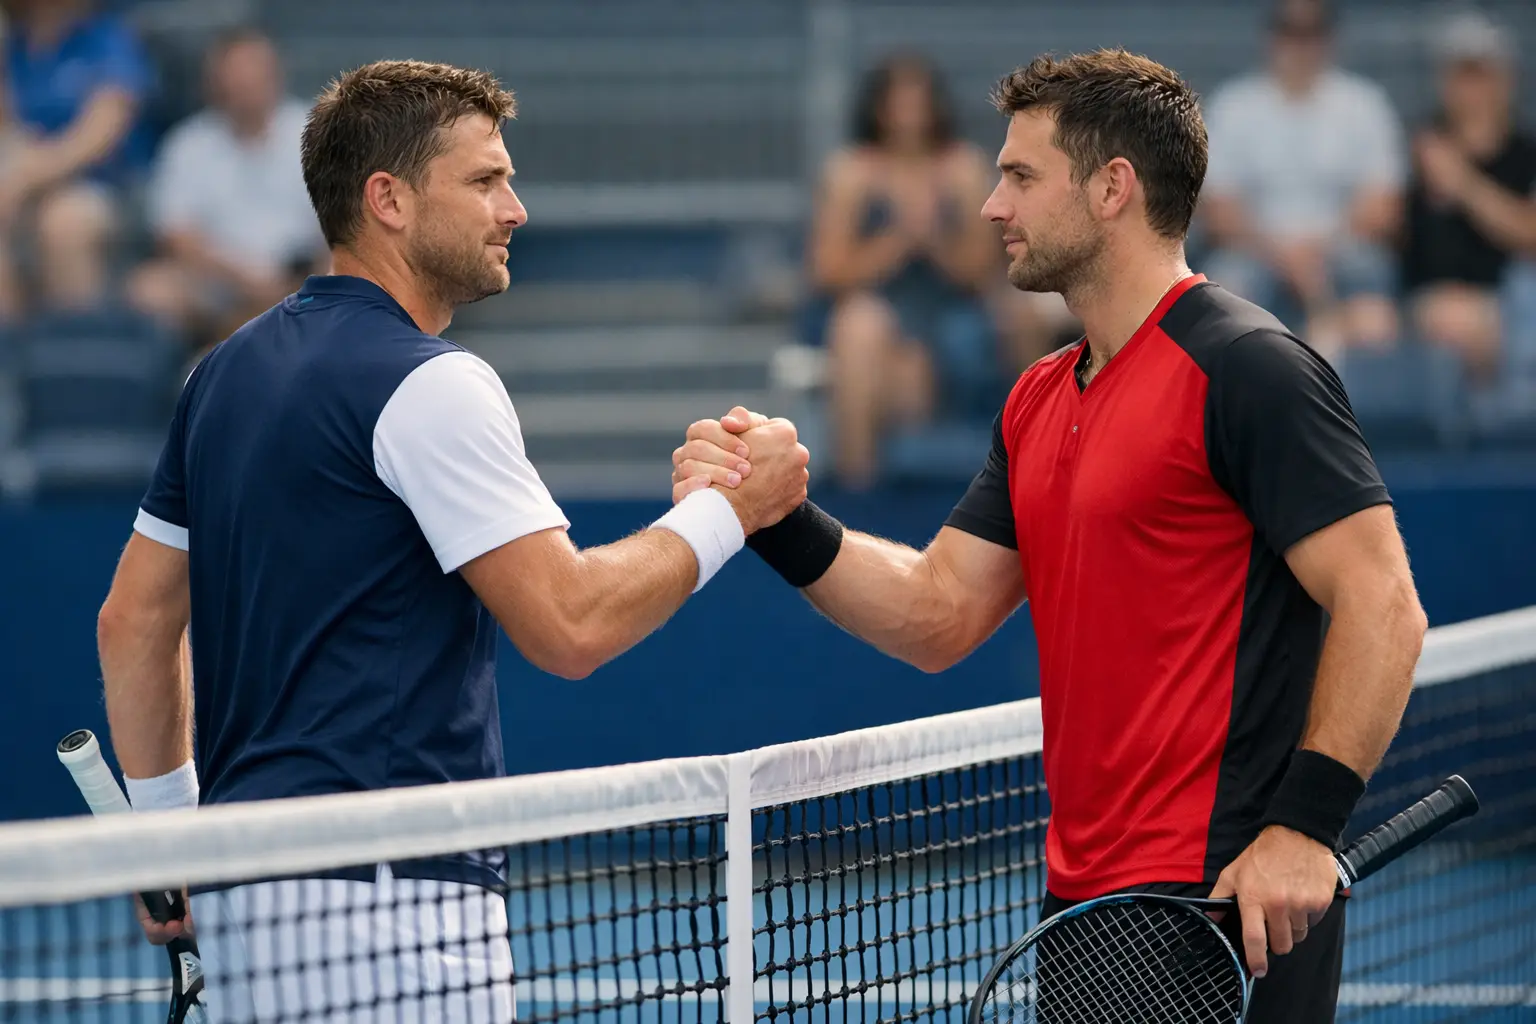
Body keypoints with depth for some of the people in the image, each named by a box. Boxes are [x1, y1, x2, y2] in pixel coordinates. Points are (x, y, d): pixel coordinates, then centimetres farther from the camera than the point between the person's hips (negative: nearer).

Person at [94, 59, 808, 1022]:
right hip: (386, 898, -9)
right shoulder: (428, 382, -11)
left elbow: (135, 621, 19)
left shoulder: (231, 371, 16)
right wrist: (729, 508, -4)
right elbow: (571, 624, -16)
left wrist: (169, 830, 24)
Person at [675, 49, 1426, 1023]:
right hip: (1088, 903, 9)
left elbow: (1382, 606, -17)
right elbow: (941, 615, 15)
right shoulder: (1039, 402, 16)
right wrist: (779, 520, 1)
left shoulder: (1245, 367, -12)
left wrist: (1307, 823, -24)